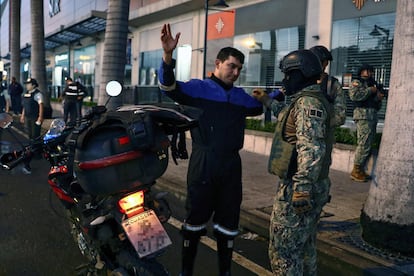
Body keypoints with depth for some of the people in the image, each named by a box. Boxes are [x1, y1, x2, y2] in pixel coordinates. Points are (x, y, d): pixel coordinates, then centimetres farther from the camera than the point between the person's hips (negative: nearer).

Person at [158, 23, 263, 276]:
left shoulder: (242, 97, 15)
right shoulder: (198, 88, -2)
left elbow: (263, 106, 29)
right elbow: (169, 86, -17)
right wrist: (168, 55, -33)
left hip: (231, 164, 5)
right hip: (203, 163, -5)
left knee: (228, 221, 13)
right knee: (195, 219, 5)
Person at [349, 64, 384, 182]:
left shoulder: (372, 84, 26)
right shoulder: (356, 82, 3)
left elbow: (377, 106, 27)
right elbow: (354, 95, -19)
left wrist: (378, 98, 5)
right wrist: (370, 90, -10)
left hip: (373, 116, 9)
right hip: (363, 114, -9)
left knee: (367, 145, 8)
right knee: (364, 143, -13)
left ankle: (361, 170, 13)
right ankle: (356, 171, -9)